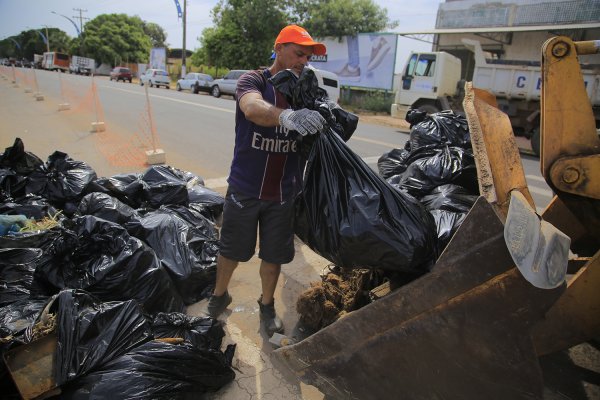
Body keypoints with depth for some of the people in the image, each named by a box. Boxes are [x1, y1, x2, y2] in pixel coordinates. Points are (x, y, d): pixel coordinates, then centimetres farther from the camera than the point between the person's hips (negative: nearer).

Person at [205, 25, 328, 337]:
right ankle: (219, 295, 41)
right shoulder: (253, 81, -10)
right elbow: (253, 108, -34)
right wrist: (286, 116, -55)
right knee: (232, 250, 14)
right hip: (245, 189, -3)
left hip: (283, 193, 3)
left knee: (273, 255, 14)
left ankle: (267, 306, 38)